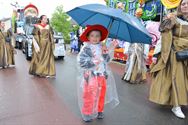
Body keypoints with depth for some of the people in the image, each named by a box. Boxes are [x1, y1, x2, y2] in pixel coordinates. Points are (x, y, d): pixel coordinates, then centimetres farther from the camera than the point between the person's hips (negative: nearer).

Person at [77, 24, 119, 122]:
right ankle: (87, 113, 23)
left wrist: (105, 53, -10)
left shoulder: (101, 47, 7)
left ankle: (99, 111, 37)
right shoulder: (86, 48, -10)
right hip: (91, 76, -5)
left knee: (101, 95, 17)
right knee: (89, 97, 4)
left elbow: (107, 60, 7)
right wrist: (93, 62, -19)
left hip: (102, 76, 5)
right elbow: (81, 61, -18)